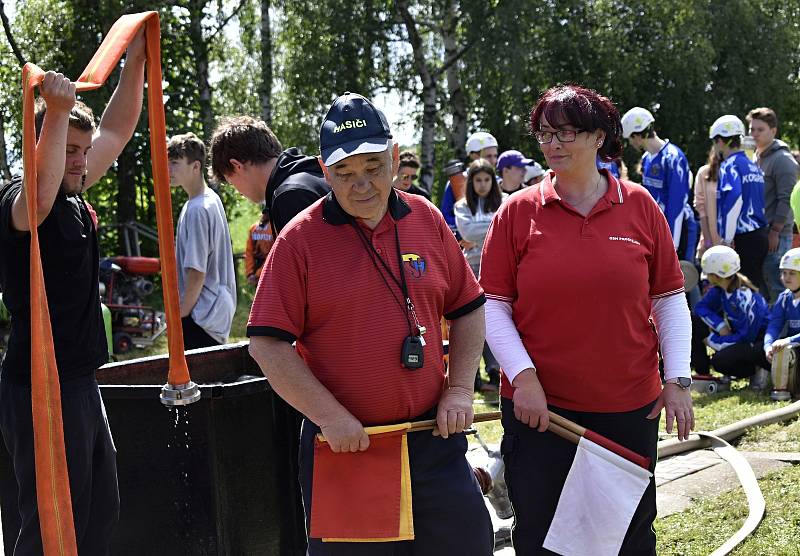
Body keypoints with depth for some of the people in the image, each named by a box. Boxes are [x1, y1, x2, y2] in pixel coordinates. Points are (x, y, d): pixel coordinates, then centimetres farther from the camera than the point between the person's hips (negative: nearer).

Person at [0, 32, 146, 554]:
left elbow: (116, 130, 19)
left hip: (81, 383, 10)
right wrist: (57, 113, -47)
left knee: (101, 514, 16)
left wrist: (136, 61, 15)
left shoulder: (75, 199, 11)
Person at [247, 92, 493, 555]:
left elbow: (468, 308, 12)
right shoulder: (300, 239, -6)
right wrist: (330, 415, -14)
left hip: (434, 436, 3)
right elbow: (267, 343, -9)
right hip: (344, 446, -3)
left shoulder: (427, 220, 5)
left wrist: (459, 390, 1)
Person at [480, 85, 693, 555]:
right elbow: (493, 305, -2)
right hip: (539, 407, -1)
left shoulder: (640, 206, 1)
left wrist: (678, 379, -2)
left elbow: (669, 299, 5)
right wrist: (523, 375, -13)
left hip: (630, 409, 1)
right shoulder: (518, 211, -2)